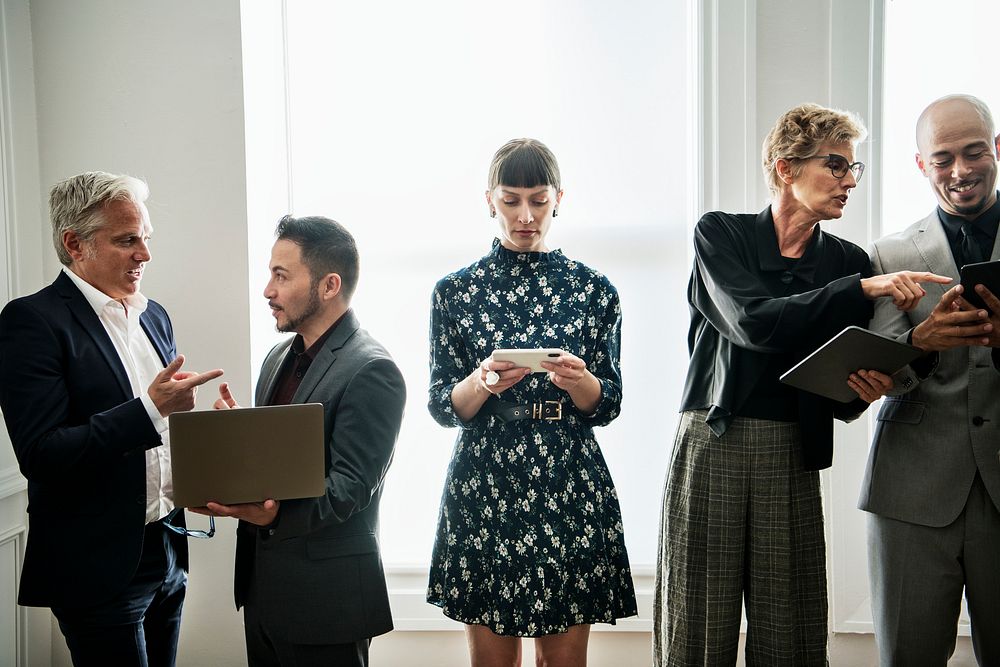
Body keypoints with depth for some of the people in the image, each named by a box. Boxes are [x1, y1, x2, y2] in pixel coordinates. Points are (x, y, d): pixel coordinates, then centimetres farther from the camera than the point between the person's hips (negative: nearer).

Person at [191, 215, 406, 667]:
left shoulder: (370, 371, -16)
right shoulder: (280, 357, 11)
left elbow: (349, 486, -22)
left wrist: (274, 514, -36)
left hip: (324, 596, -8)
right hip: (261, 581, 8)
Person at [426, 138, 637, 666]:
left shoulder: (592, 289, 3)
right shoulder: (454, 292, 3)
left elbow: (607, 405, 3)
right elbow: (442, 408, 1)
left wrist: (578, 380, -19)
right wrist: (483, 383, -20)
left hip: (570, 491, 0)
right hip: (481, 491, 0)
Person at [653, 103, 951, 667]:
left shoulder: (849, 262, 10)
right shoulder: (720, 234, 2)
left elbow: (839, 398, 10)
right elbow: (753, 323, -16)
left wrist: (866, 390, -13)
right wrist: (863, 290, -16)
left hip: (793, 456, 3)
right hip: (712, 446, -2)